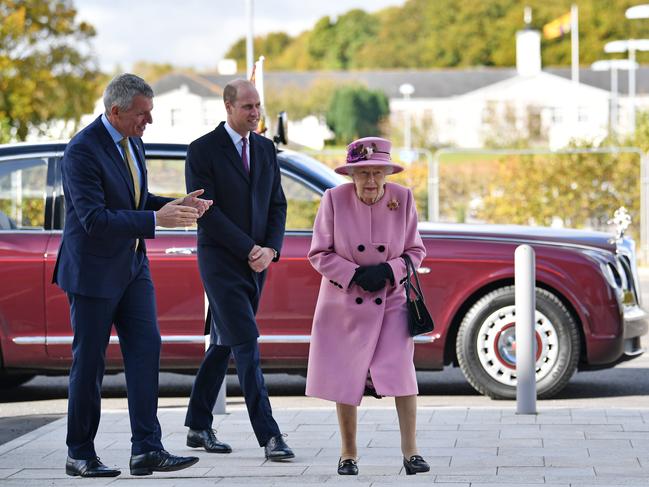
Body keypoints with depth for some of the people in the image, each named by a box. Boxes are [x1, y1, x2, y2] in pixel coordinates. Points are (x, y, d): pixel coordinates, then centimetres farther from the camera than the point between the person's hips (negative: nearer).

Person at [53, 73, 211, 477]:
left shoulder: (132, 142, 7)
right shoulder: (82, 151, -20)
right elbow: (94, 219, -26)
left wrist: (177, 205, 1)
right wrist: (156, 220, -29)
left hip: (133, 267, 8)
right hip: (93, 272, -8)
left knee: (146, 350, -2)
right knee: (89, 363, 2)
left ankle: (147, 450, -3)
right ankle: (80, 455, 13)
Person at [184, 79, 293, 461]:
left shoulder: (266, 149, 11)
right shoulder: (202, 150, -8)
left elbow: (278, 204, 11)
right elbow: (205, 210, -13)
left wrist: (271, 249, -6)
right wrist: (249, 249, -16)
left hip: (256, 262, 6)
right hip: (221, 261, -6)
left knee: (223, 344, 12)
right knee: (247, 344, -12)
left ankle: (199, 427, 22)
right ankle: (269, 436, -15)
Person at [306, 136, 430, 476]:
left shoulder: (403, 199, -9)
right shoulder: (335, 199, -13)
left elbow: (415, 251, 2)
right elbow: (319, 254, -6)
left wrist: (387, 270, -17)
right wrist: (354, 275, -19)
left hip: (392, 300, 0)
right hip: (345, 303, 0)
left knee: (401, 370, -12)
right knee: (345, 379, 5)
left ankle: (410, 452, -4)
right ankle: (348, 454, 21)